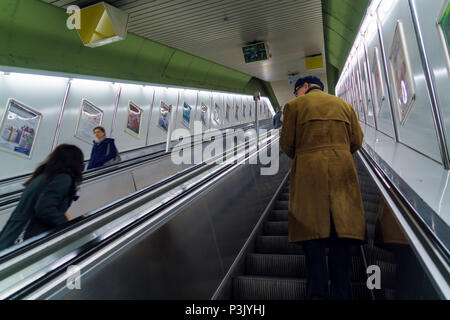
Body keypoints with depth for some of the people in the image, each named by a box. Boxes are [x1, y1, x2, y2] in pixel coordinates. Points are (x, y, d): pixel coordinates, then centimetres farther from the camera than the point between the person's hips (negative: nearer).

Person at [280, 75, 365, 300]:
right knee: (341, 231, 4)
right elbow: (357, 141, 14)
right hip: (342, 171, 3)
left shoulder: (294, 105, 8)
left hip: (308, 172, -3)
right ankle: (341, 294, 7)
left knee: (312, 232, -1)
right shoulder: (344, 104, 19)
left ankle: (317, 293, 1)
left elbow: (286, 143, 3)